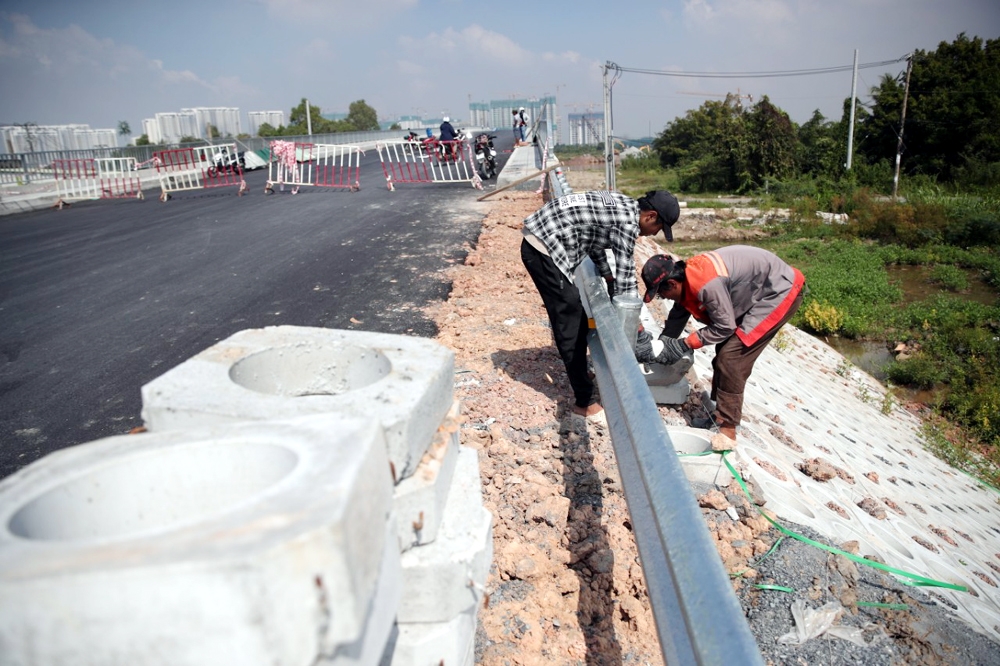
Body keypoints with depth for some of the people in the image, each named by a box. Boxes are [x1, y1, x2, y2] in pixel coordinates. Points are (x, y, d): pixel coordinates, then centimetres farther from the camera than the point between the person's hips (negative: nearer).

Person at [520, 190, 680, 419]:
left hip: (541, 242, 10)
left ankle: (580, 374, 36)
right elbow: (626, 274, -12)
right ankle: (584, 401, 3)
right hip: (542, 249, -10)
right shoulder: (627, 221, -15)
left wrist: (609, 279, 29)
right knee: (570, 321, -5)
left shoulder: (622, 205, 14)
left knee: (576, 315, 19)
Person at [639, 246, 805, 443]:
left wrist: (685, 344, -15)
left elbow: (724, 327, -21)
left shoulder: (707, 284, -32)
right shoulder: (687, 278, -3)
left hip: (781, 293, -9)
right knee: (725, 351, 9)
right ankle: (720, 416, 20)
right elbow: (676, 318, 11)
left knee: (731, 357, -14)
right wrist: (658, 347, 9)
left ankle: (726, 429, -6)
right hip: (762, 292, 9)